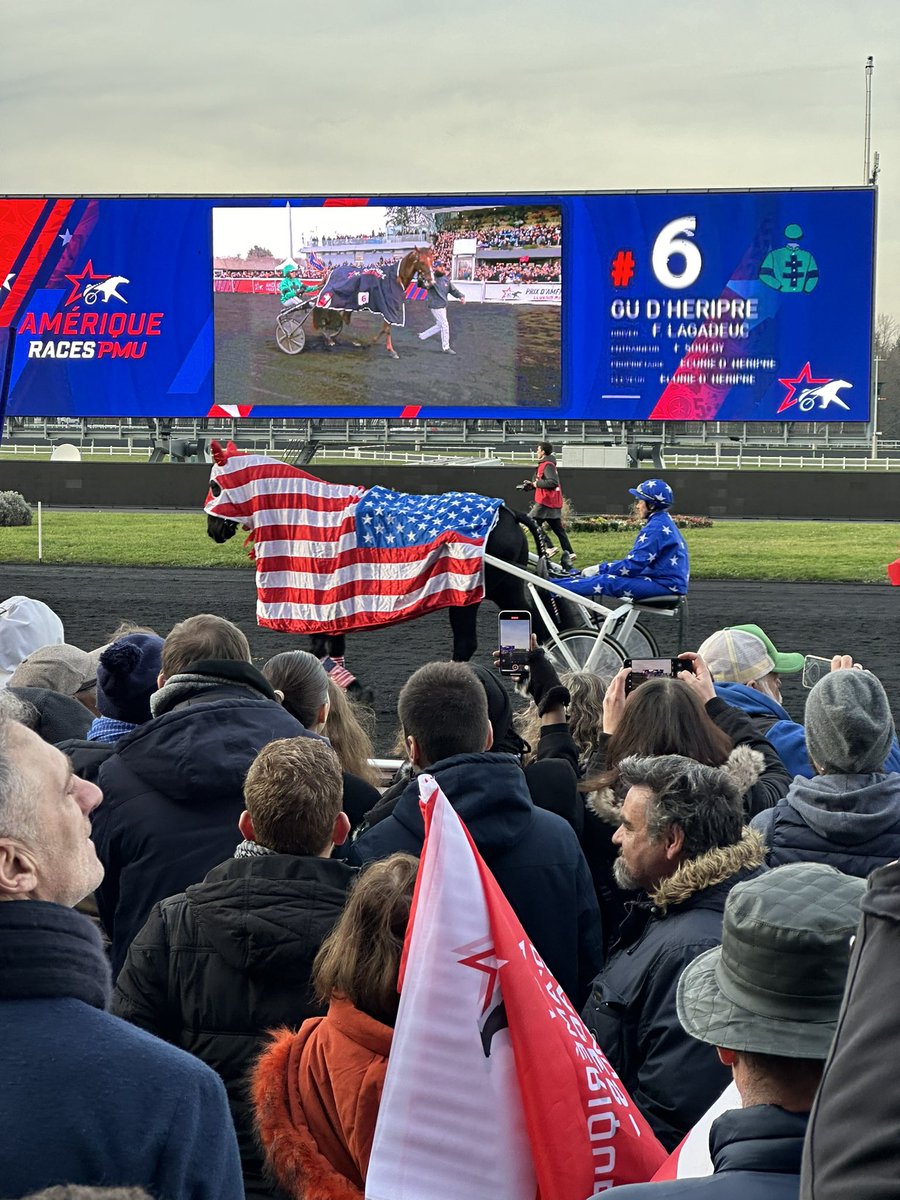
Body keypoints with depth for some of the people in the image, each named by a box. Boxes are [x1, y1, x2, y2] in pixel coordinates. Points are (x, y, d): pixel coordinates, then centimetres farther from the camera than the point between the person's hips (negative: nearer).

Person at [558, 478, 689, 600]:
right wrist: (601, 569, 11)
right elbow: (636, 559, 19)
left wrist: (600, 569, -8)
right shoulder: (663, 523, 18)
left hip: (665, 586, -10)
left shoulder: (657, 528, -16)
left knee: (606, 581, -17)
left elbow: (633, 565, -19)